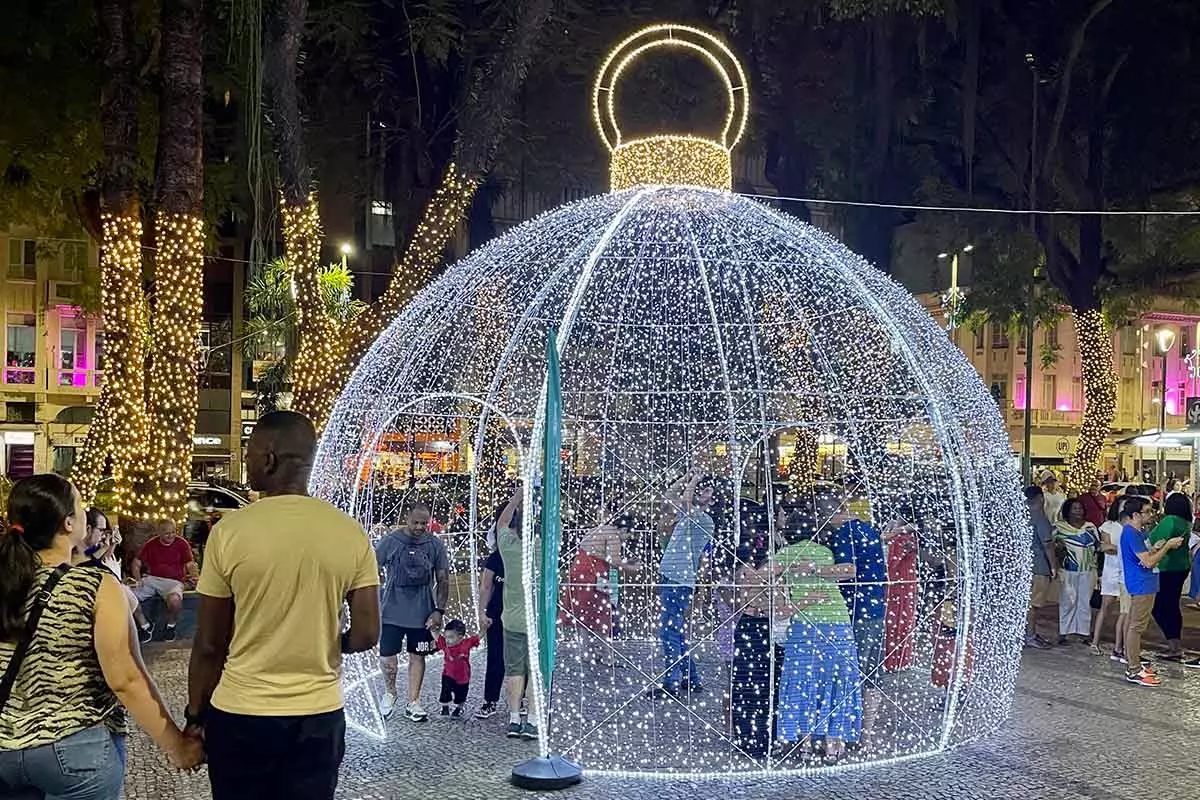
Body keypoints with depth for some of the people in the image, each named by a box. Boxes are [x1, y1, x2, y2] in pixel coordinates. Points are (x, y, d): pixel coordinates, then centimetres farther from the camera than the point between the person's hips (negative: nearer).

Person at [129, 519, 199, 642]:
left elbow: (190, 565, -1)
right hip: (151, 579, 4)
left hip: (173, 581, -3)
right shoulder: (150, 544, 7)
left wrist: (195, 578, -21)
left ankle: (171, 626, -5)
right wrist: (138, 579, -7)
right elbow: (136, 563, 10)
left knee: (174, 599, -38)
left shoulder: (182, 543, 0)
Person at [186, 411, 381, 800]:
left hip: (239, 714, -2)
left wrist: (195, 713, 8)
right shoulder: (351, 534, -5)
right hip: (320, 716, 2)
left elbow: (209, 644, -5)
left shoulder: (229, 531, -10)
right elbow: (367, 634, -4)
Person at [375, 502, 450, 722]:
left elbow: (443, 579, 4)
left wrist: (439, 610, -2)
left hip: (422, 613, 1)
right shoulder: (389, 541, -6)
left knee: (417, 656, 8)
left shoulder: (435, 545, -2)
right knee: (387, 655, 0)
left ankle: (413, 702, 18)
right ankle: (389, 693, 26)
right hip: (392, 611, -1)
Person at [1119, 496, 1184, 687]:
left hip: (1145, 584, 11)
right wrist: (1168, 546, -14)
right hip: (1141, 585, -11)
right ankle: (1133, 671, -6)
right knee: (1137, 627, -8)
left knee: (1134, 625, 15)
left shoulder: (1138, 532, 13)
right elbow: (1148, 562, -22)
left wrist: (1155, 548, 2)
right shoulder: (1131, 534, -20)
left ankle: (1134, 664, 23)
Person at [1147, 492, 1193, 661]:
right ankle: (1177, 646, 20)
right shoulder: (1186, 523, 9)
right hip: (1181, 567, 9)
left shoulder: (1169, 520, -18)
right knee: (1172, 606, 16)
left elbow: (1157, 542, -22)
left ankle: (1173, 645, -6)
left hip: (1168, 569, -9)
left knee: (1159, 607, -4)